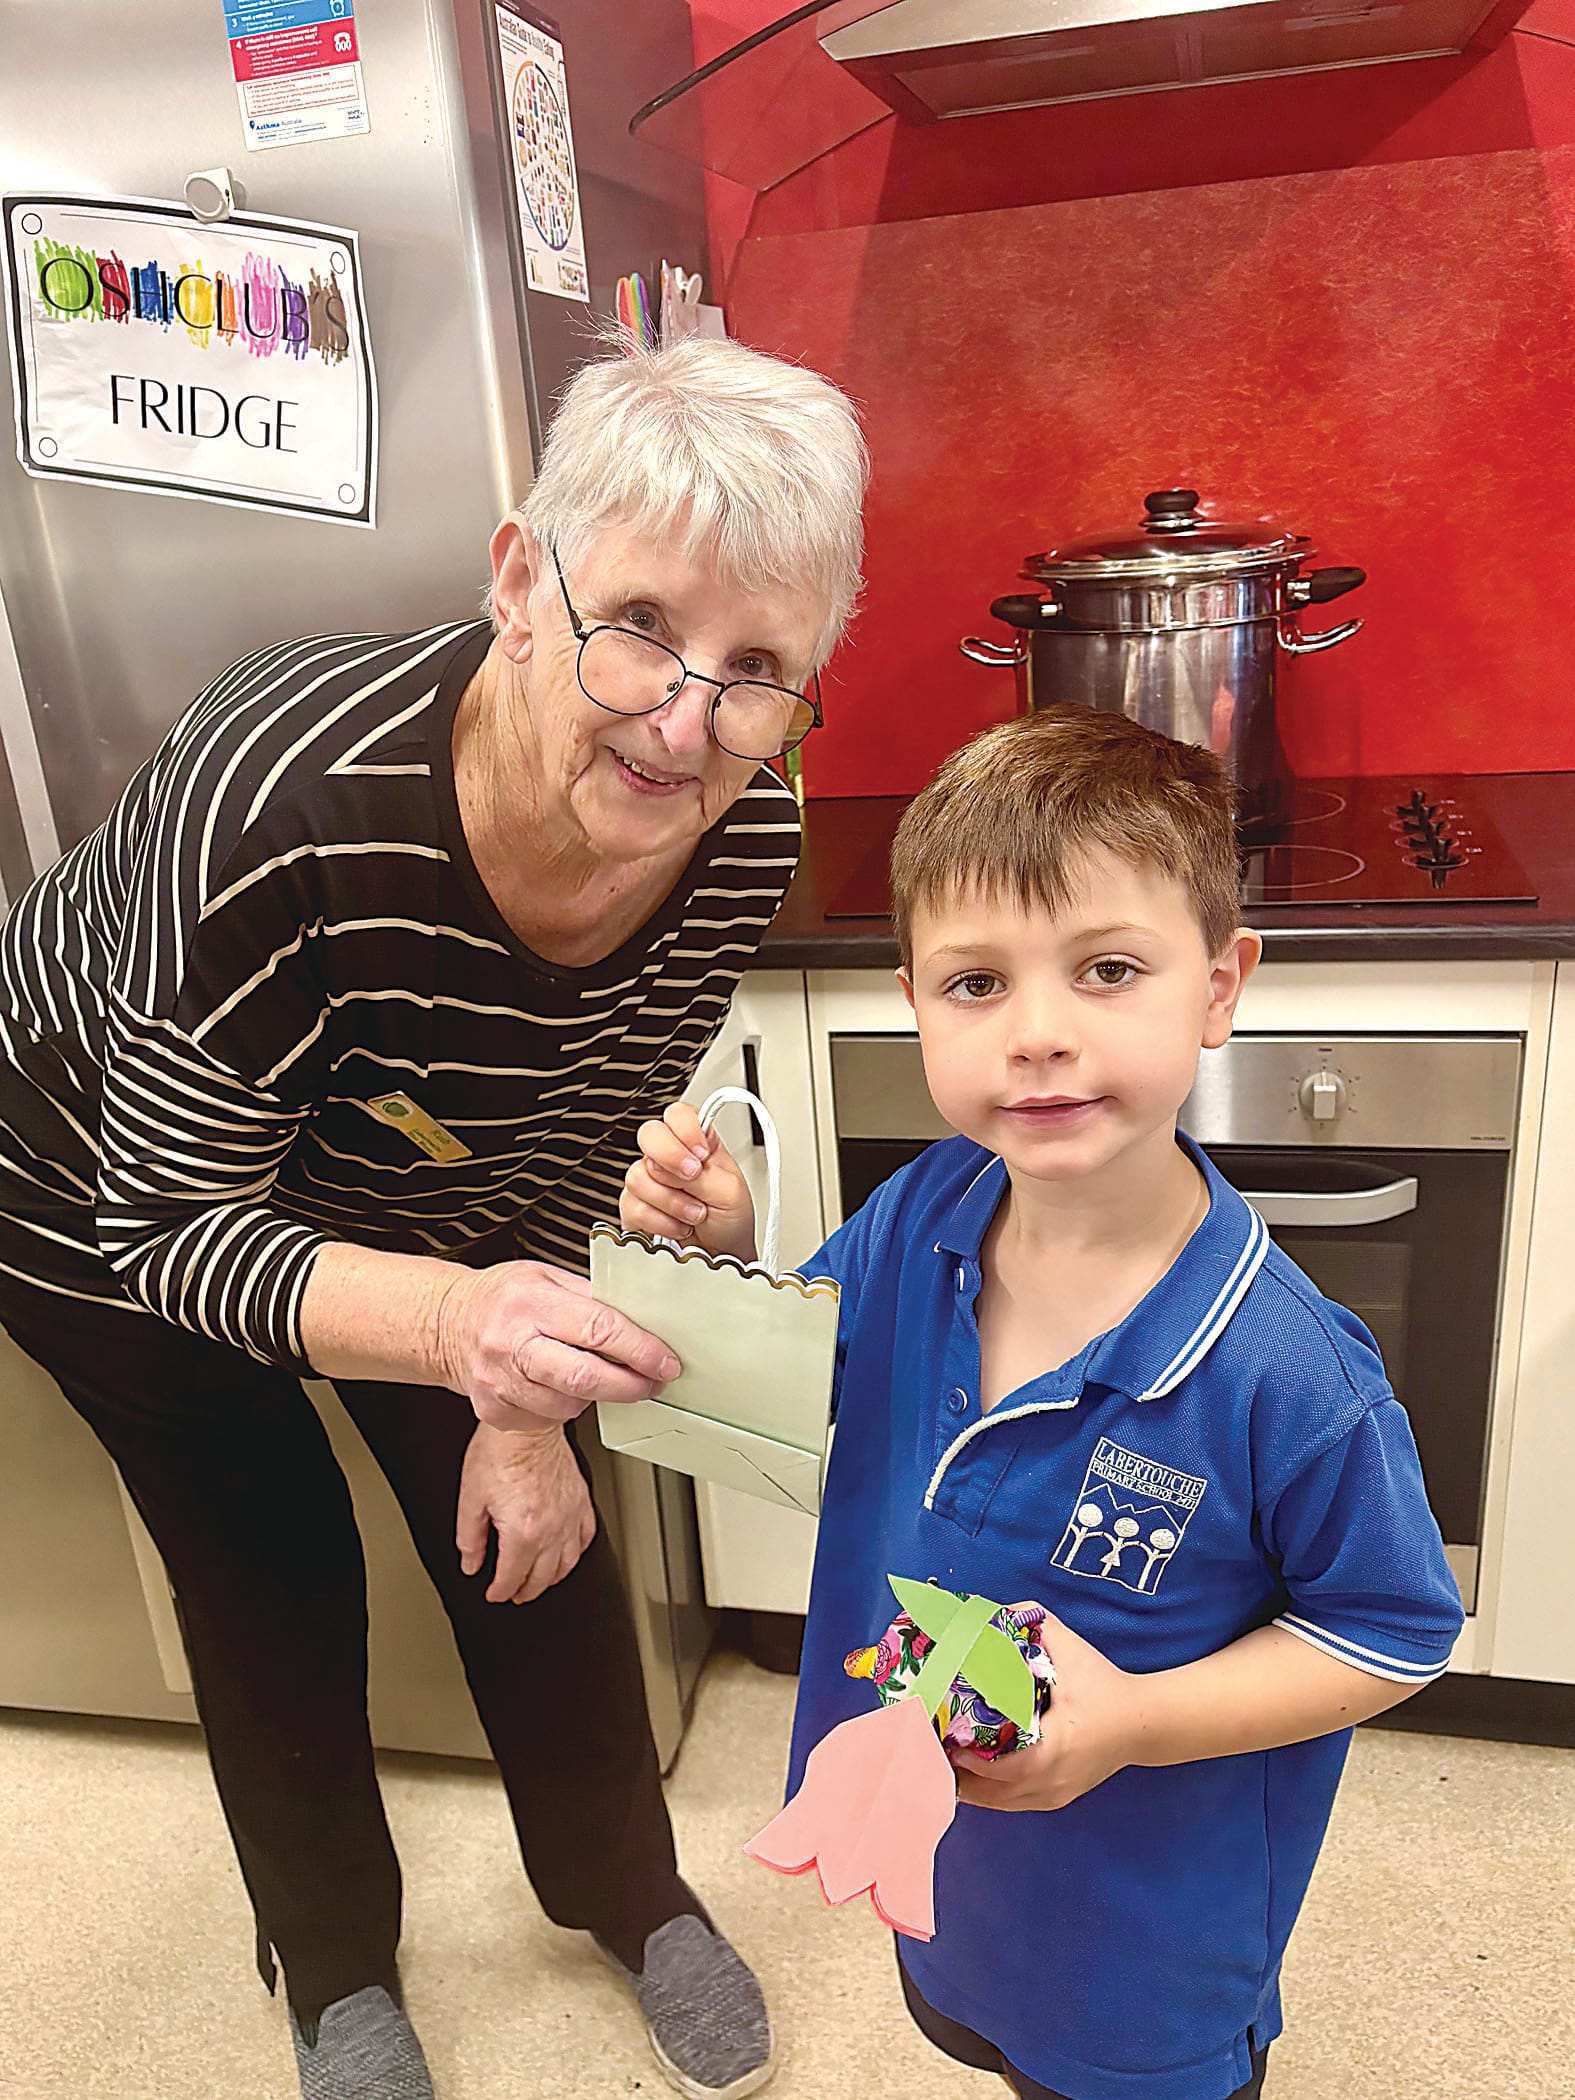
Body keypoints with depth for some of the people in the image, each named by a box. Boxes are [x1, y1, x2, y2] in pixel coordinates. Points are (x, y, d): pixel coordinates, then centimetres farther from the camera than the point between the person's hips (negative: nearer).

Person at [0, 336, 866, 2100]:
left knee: (530, 1534, 10)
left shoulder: (742, 837, -25)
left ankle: (628, 1895, 41)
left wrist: (526, 1405, -5)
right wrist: (457, 1328, -51)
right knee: (272, 1579, 9)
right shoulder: (285, 802, -42)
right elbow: (169, 1231, -32)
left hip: (414, 1203, 4)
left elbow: (586, 1136, -8)